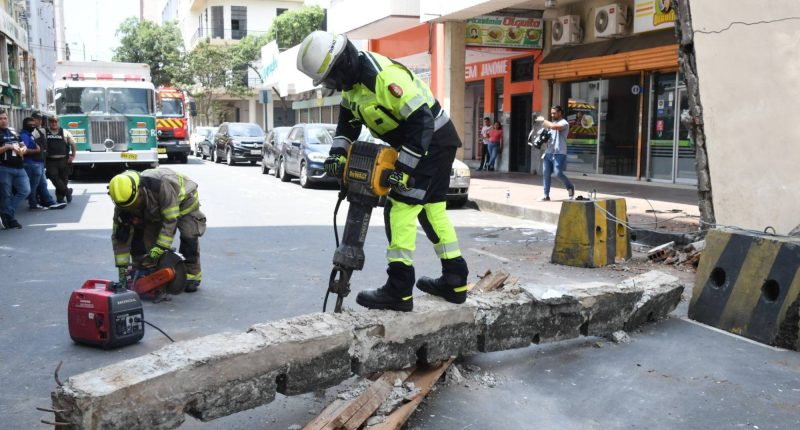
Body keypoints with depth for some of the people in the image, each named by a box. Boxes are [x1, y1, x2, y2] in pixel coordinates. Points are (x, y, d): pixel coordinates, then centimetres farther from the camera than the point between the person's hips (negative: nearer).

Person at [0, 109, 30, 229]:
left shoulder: (13, 132, 17)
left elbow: (23, 146, 19)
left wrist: (22, 150, -2)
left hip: (19, 168, 6)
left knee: (25, 190, -1)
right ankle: (10, 219, 7)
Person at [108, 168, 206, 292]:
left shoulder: (161, 185, -48)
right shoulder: (122, 204, -30)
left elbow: (170, 220, -41)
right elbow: (119, 237, -22)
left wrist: (159, 249, -41)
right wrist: (122, 267, -22)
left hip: (183, 197, -4)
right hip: (155, 209, 5)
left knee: (189, 237, -16)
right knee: (138, 236, -7)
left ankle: (192, 275, -2)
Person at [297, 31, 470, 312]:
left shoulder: (384, 76, -29)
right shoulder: (353, 78, 2)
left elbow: (422, 121, -30)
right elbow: (348, 121, 10)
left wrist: (403, 168, -29)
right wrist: (338, 152, -7)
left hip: (433, 140, -10)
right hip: (420, 139, 10)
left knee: (400, 209, -11)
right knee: (432, 209, 15)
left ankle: (399, 291, -7)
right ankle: (455, 280, 23)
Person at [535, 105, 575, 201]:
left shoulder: (564, 123, -7)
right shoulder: (553, 123, 20)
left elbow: (553, 126, -26)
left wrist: (543, 120, -13)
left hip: (559, 153, -8)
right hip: (549, 152, 8)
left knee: (558, 173, -12)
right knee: (546, 174, 1)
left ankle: (570, 187, 13)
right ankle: (546, 195, 6)